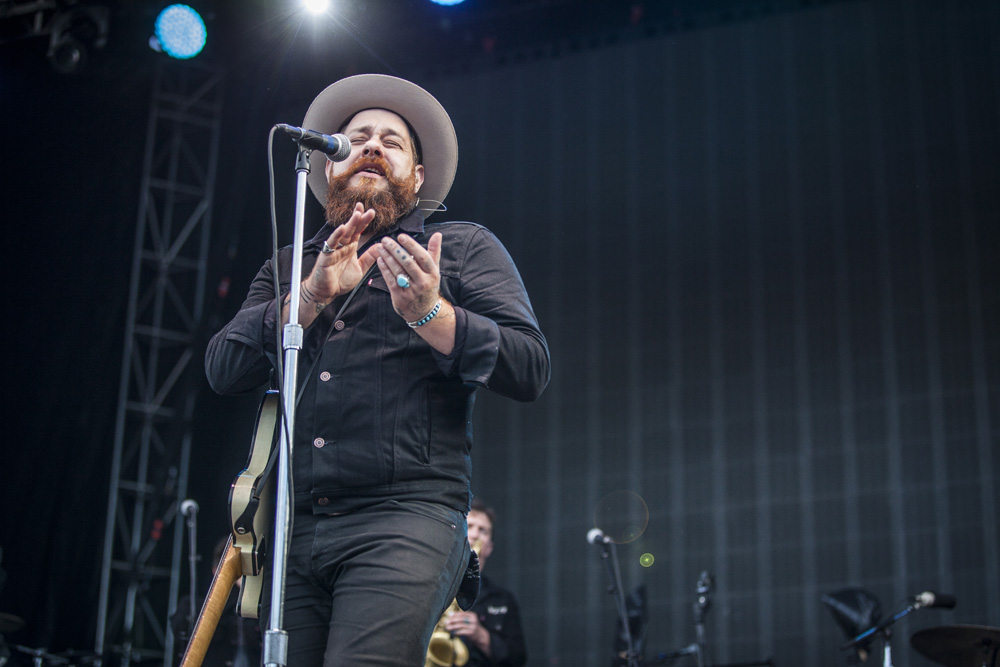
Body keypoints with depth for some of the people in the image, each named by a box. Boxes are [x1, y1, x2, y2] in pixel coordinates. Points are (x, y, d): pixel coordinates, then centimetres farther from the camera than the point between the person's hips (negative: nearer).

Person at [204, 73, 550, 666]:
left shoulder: (463, 249, 14)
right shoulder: (288, 269, 24)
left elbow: (531, 367, 1)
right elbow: (224, 369, 8)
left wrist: (429, 313, -13)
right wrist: (311, 297, -5)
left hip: (405, 519, -4)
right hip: (293, 532, 4)